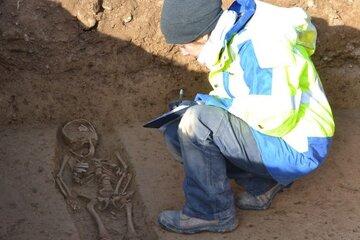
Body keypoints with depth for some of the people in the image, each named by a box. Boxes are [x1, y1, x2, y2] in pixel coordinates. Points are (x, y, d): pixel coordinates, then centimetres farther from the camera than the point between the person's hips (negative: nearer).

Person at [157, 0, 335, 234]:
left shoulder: (260, 45, -25)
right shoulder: (229, 39, 4)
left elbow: (277, 116, -30)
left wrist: (219, 102, -18)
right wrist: (189, 107, 1)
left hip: (295, 150, -9)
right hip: (264, 131, 9)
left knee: (196, 124, -24)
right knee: (175, 131, 4)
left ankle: (213, 213, -4)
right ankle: (261, 182, 7)